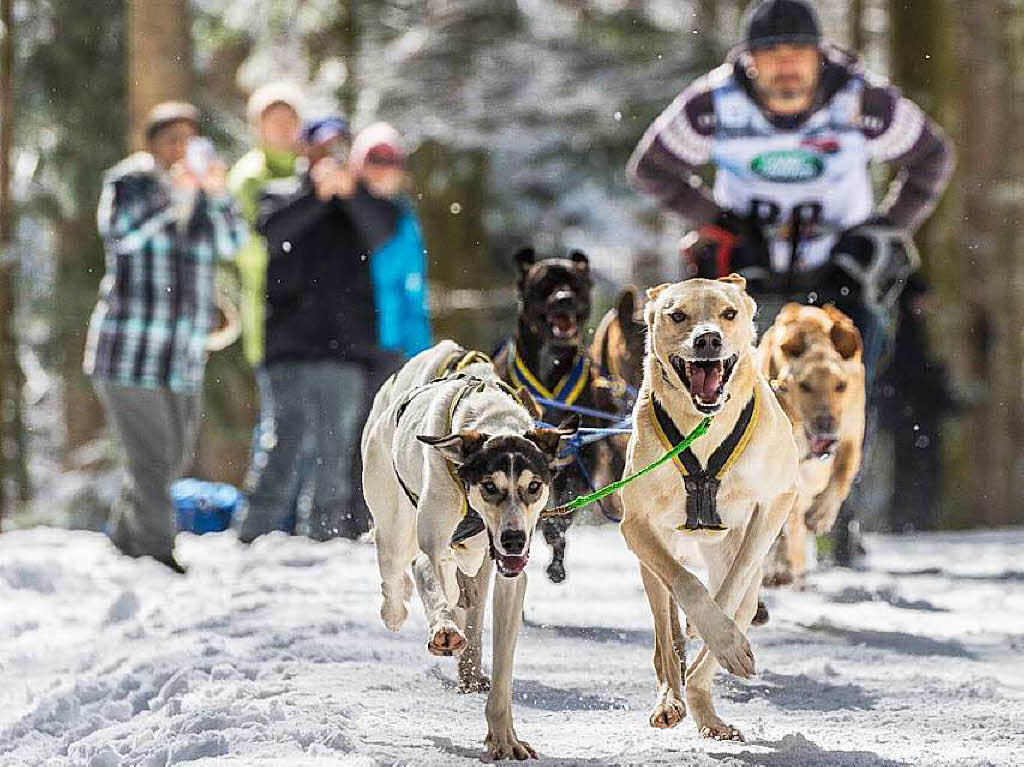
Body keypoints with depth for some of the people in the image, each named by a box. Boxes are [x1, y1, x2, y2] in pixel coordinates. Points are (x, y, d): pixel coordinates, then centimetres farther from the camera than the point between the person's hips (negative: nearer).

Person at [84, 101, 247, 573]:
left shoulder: (203, 198, 14)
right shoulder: (128, 180, 1)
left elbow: (232, 243, -2)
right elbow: (118, 231, -17)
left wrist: (217, 193, -18)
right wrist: (173, 193, -23)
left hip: (184, 358, 6)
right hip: (129, 352, -6)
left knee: (171, 458, 12)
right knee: (151, 459, -11)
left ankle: (123, 544, 26)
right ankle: (158, 554, -10)